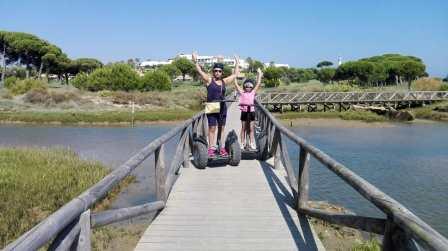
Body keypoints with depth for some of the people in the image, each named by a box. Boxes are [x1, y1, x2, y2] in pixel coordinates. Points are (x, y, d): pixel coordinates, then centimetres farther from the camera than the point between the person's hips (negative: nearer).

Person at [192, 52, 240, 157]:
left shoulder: (224, 81, 11)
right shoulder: (209, 80, 1)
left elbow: (235, 74, 22)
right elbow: (200, 72, -8)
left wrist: (237, 64, 27)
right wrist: (195, 62, -16)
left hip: (222, 108, 4)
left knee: (221, 128, 6)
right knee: (212, 128, -3)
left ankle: (222, 148, 10)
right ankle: (211, 148, 2)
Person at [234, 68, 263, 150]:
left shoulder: (253, 92, 8)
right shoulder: (242, 92, 5)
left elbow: (258, 83, 10)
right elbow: (236, 83, 4)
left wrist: (259, 74, 14)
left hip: (251, 110, 1)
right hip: (244, 111, -1)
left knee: (251, 128, 4)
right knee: (243, 128, 7)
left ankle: (252, 143, 9)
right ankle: (242, 144, 12)